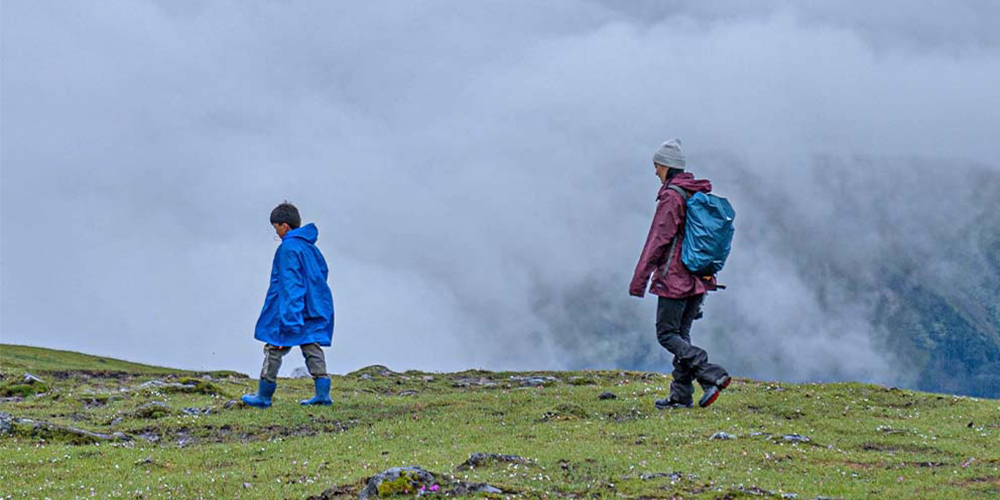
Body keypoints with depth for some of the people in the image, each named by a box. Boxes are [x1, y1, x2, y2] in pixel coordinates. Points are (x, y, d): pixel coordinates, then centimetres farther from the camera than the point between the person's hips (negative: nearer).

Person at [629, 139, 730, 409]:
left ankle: (711, 375, -16)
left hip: (675, 278, -9)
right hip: (699, 278, 9)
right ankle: (681, 395, 12)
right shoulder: (700, 194, 13)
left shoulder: (671, 196, -13)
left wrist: (639, 279, -14)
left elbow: (658, 240, -16)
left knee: (667, 334, -2)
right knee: (681, 334, 13)